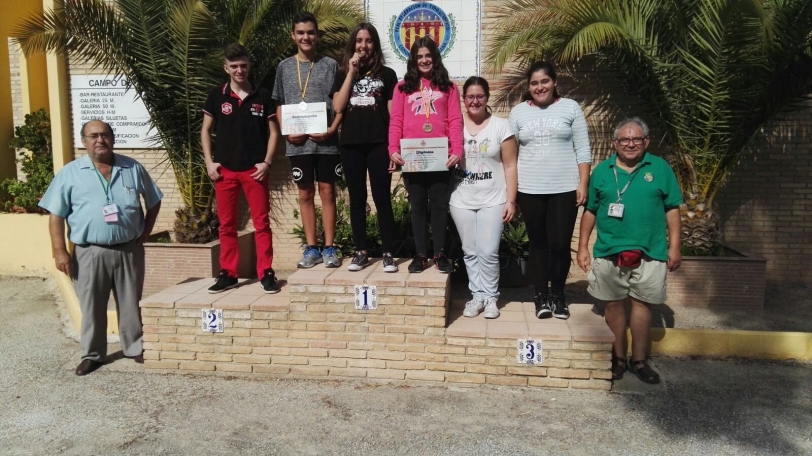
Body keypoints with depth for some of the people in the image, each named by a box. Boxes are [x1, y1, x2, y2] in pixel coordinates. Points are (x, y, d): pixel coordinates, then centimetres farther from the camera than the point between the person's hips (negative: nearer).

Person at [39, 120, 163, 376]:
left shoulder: (133, 169, 4)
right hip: (89, 253, -1)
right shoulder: (70, 173, -1)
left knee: (131, 304, 10)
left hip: (129, 250, 1)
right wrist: (59, 251, -7)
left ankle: (135, 348, 25)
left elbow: (153, 201, 14)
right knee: (92, 307, 8)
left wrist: (146, 232, 5)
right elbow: (56, 215, -1)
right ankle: (92, 354, 23)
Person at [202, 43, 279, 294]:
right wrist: (209, 162, -1)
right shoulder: (216, 95, 5)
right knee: (226, 224, 7)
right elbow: (206, 130, 10)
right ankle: (228, 273, 16)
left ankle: (266, 273, 6)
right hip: (225, 170, 1)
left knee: (261, 222, 0)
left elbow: (273, 131, 5)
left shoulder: (262, 96, 4)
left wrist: (267, 162, -5)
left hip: (254, 169, -1)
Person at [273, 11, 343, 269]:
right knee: (305, 194, 6)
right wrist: (286, 131, -3)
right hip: (297, 142, 2)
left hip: (325, 141, -2)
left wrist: (332, 129, -12)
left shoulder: (330, 65, 4)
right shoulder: (284, 67, 9)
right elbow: (279, 105, 12)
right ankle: (311, 248, 14)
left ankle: (329, 248, 9)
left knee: (327, 191, 2)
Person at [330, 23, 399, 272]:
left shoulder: (386, 74, 8)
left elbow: (393, 112, 5)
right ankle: (361, 252, 14)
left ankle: (388, 253, 2)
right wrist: (351, 72, -3)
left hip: (378, 144, -2)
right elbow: (337, 107, -2)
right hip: (351, 145, 2)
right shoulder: (343, 74, 13)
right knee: (357, 200, 6)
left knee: (382, 199, -3)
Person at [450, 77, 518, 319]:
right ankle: (477, 295, 21)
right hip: (461, 201, 2)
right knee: (470, 252, 9)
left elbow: (510, 166, -2)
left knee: (488, 253, -2)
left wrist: (511, 200, -6)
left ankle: (490, 297, 15)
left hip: (492, 201, -2)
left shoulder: (501, 126, -1)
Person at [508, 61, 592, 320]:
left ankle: (558, 294, 20)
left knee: (560, 244, -1)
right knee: (538, 243, 8)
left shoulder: (570, 108, 5)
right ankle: (541, 295, 20)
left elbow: (583, 150, 3)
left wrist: (583, 185, -5)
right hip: (530, 190, 1)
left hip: (564, 188, -1)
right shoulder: (518, 112, 8)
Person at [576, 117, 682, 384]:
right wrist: (583, 247, 4)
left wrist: (674, 247, -1)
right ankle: (618, 358, 23)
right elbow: (590, 211, 7)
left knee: (642, 303, 6)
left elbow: (672, 210, 4)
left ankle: (639, 360, 20)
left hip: (649, 253, -1)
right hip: (609, 252, 1)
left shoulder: (660, 169, 3)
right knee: (613, 304, 8)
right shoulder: (602, 171, 5)